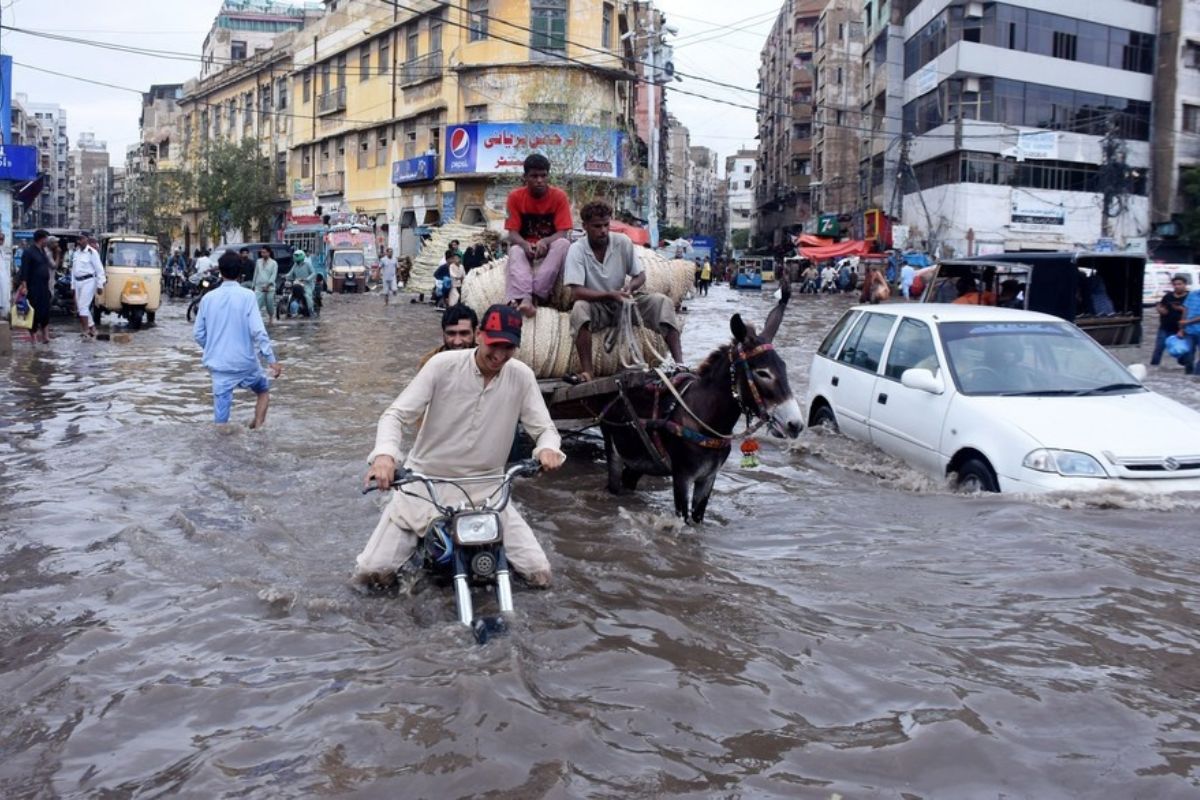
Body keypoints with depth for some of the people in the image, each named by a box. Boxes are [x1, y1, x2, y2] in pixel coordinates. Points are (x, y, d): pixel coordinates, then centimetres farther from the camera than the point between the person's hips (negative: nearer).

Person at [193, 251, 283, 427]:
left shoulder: (208, 298, 3)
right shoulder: (247, 295, -9)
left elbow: (198, 334, 8)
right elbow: (257, 330, -16)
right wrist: (272, 359, -11)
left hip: (218, 364, 2)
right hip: (245, 361, -2)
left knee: (221, 412, 3)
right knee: (264, 391, 25)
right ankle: (258, 426, 12)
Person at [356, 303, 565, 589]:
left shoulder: (521, 376, -7)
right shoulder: (443, 365, -13)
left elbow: (544, 428, -3)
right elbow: (396, 414, -14)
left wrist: (547, 448, -29)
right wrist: (385, 453, -36)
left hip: (485, 489, 2)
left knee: (539, 573, -8)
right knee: (370, 572, -10)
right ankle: (423, 534, 22)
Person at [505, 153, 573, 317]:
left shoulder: (559, 196, -8)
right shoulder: (515, 196, -6)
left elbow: (562, 233, -14)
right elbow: (512, 233, -10)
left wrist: (545, 242, -36)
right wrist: (525, 245, -33)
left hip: (550, 247, 0)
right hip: (525, 246, 0)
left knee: (563, 244, -33)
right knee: (515, 252, -33)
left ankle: (531, 296, -43)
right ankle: (523, 298, -58)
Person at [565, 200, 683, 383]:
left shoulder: (623, 242, -8)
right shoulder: (577, 250, -16)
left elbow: (640, 275, 2)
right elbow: (577, 292, -24)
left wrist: (630, 288, -22)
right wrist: (610, 295, -34)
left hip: (622, 304, 3)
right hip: (596, 308, -3)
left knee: (661, 301, -19)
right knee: (579, 308, -36)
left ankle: (679, 362, -23)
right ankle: (586, 371, -35)